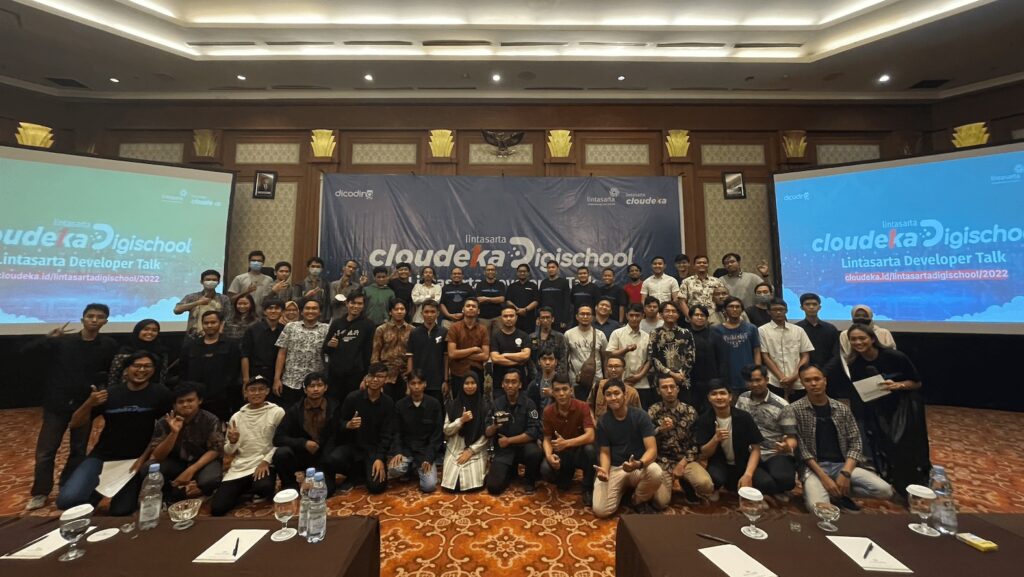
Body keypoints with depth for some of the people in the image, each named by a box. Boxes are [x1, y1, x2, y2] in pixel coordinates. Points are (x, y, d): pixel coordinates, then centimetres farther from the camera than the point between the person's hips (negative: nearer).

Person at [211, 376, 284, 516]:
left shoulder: (277, 412, -4)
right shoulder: (236, 417, 8)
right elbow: (228, 452, 13)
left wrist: (266, 461, -18)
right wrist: (233, 442, -8)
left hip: (263, 465, -3)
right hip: (239, 467, 4)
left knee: (263, 487, -34)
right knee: (217, 508, -12)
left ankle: (257, 493, 5)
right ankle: (245, 491, 19)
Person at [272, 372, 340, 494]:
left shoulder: (333, 407, -7)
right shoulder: (294, 409, -4)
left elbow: (334, 439, -7)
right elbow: (278, 438, -8)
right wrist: (303, 443, -23)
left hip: (324, 457, -2)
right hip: (301, 454, 2)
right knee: (281, 453, -28)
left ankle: (325, 479, 8)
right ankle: (290, 486, -2)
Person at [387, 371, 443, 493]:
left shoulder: (434, 404, -6)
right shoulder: (400, 405, -2)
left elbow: (437, 434, -4)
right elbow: (396, 432, 1)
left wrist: (429, 458, -13)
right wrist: (397, 452, -16)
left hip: (425, 450, -1)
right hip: (405, 448, 1)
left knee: (429, 486, -18)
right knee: (394, 470, -30)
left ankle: (417, 469, 14)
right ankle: (409, 469, 6)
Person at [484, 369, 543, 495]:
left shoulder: (528, 404, -9)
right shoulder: (496, 404, -1)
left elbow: (533, 433, -16)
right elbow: (488, 433, -1)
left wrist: (509, 440, -14)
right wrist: (493, 427, -23)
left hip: (524, 445, -2)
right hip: (503, 449, 2)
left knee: (535, 452, -34)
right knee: (493, 487, -14)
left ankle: (529, 480, 0)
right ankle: (511, 472, 21)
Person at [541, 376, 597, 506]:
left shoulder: (582, 407, -20)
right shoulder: (548, 412, -11)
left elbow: (590, 436, -28)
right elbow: (547, 439, -5)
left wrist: (567, 443, -42)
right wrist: (549, 455, -27)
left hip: (579, 450, -2)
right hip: (560, 453, 2)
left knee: (590, 449, -36)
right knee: (545, 470, -28)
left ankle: (588, 489, -10)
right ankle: (566, 475, 11)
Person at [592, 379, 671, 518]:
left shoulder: (640, 416, -11)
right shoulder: (603, 421, -3)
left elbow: (652, 449, -17)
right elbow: (604, 452, 1)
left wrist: (639, 464, -39)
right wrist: (604, 470, -22)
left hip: (639, 467, -1)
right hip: (615, 468, 1)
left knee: (656, 472, -38)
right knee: (601, 511, -20)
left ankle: (639, 500, -1)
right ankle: (623, 488, 13)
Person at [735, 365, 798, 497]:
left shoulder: (782, 405, -4)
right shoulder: (742, 399, 8)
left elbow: (792, 436, -4)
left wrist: (788, 447, -27)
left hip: (776, 454, -1)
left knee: (784, 480, -33)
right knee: (766, 482, -29)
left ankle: (771, 491, 5)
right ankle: (773, 491, 10)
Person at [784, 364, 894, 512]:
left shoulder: (842, 409, 9)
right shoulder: (794, 410, -5)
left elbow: (855, 443, 5)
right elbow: (800, 448, -8)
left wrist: (845, 473, -10)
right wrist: (823, 477, -16)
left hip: (842, 465, 4)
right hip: (814, 468, -4)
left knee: (885, 490, -20)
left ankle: (840, 493, 3)